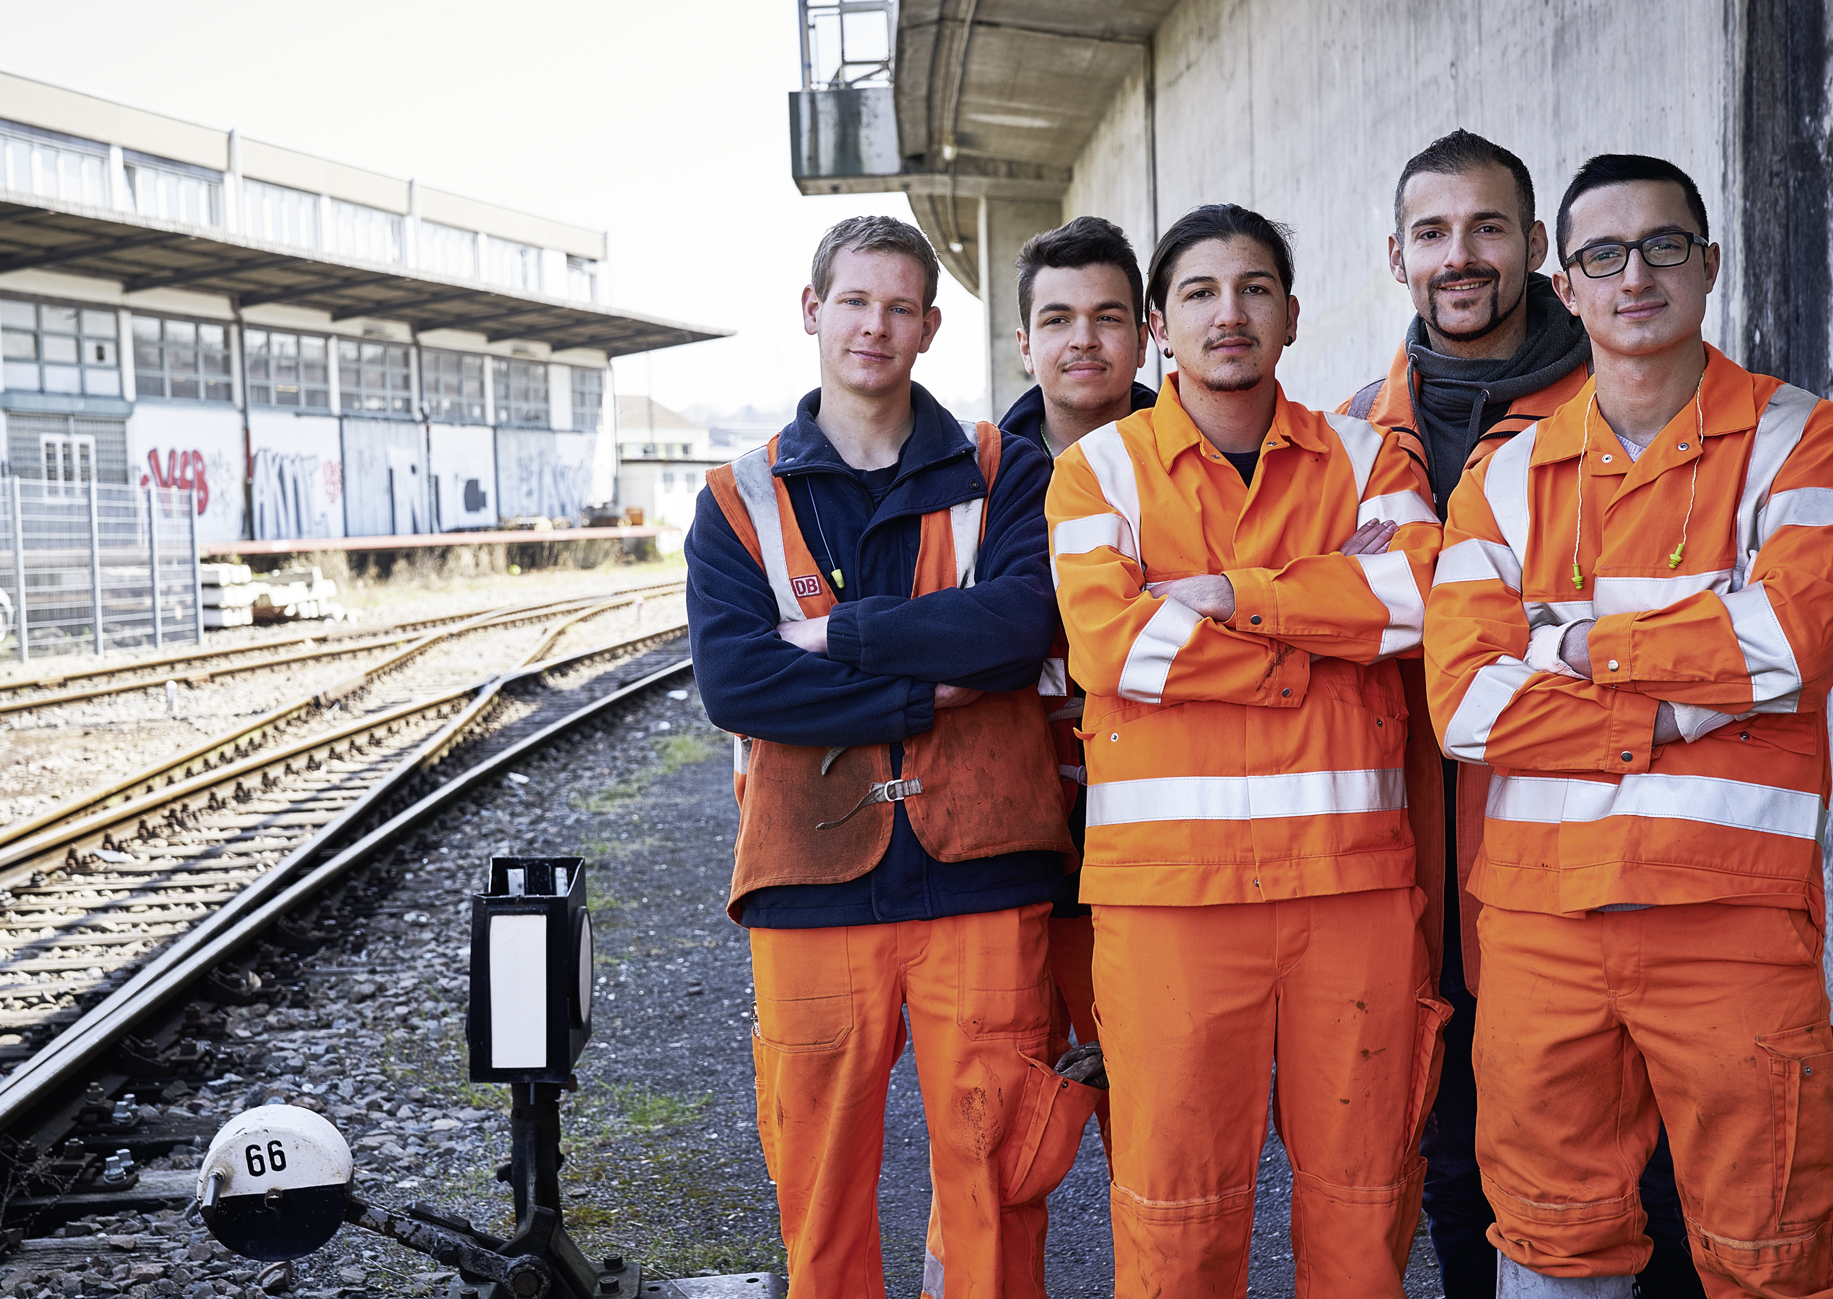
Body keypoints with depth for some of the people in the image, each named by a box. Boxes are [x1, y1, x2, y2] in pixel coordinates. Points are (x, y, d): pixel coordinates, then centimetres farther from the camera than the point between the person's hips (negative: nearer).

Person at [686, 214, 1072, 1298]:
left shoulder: (1003, 472, 8)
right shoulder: (741, 501, 9)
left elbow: (1028, 617, -11)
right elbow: (733, 679, -6)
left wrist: (840, 632, -11)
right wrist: (927, 690, -11)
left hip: (980, 878, -1)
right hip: (814, 883, 1)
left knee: (991, 1169, 5)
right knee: (819, 1180, 7)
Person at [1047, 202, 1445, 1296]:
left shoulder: (1366, 458, 13)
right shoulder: (1100, 468, 8)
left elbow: (1424, 588, -7)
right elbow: (1108, 643, -9)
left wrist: (1228, 596, -10)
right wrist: (1312, 656, -7)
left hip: (1352, 874, 2)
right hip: (1169, 879, -2)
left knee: (1362, 1197, 7)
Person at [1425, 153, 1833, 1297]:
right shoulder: (1507, 477, 10)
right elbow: (1465, 698, -3)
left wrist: (1579, 647, -5)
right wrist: (1685, 706, -9)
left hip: (1734, 911, -2)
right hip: (1538, 913, 3)